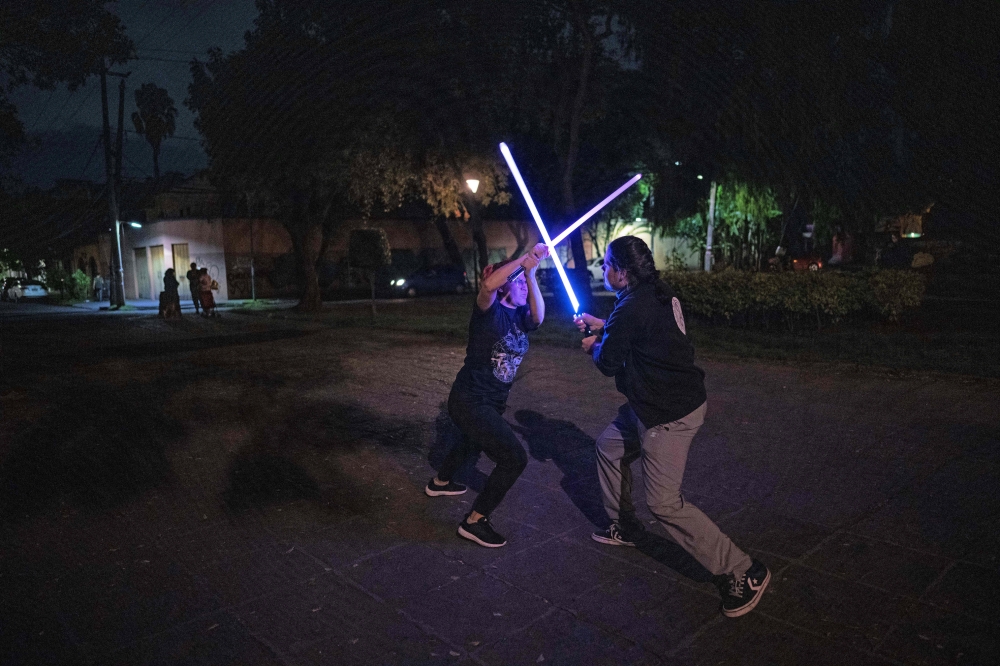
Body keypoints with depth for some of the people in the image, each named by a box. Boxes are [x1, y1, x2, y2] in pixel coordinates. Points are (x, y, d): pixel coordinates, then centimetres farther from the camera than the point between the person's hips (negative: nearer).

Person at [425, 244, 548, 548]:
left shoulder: (520, 316, 3)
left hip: (493, 403, 10)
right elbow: (488, 285, -38)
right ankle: (474, 521, -2)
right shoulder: (490, 310, -15)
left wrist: (531, 273, -28)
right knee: (514, 458, -16)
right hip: (470, 400, -10)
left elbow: (538, 315, -20)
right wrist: (524, 260, -33)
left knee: (473, 443, 35)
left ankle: (439, 483, 62)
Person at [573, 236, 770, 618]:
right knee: (609, 447, 22)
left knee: (664, 503, -5)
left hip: (670, 414, -10)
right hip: (655, 403, 10)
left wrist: (594, 347, 10)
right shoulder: (656, 296, 6)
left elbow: (608, 363, -11)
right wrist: (601, 326, 26)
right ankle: (624, 528, 38)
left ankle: (742, 573, 3)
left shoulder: (633, 307, -23)